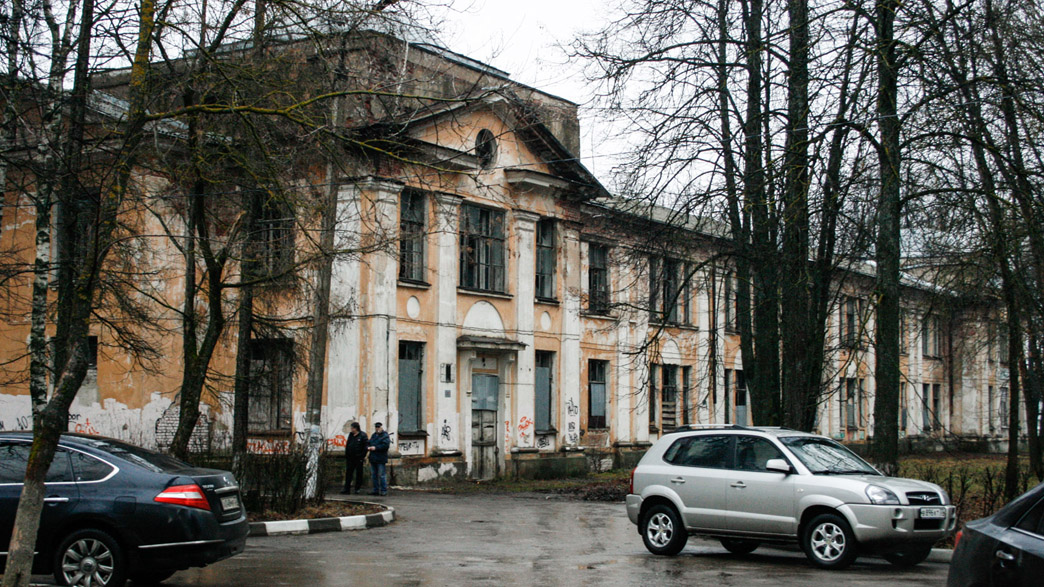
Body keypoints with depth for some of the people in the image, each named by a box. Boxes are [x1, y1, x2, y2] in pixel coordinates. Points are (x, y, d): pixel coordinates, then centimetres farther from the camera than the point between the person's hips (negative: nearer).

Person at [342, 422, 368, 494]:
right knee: (348, 473, 2)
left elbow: (366, 446, -9)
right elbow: (347, 445, 16)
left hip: (358, 458, -5)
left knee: (359, 473, 4)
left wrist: (363, 456, -12)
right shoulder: (350, 435, 11)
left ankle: (357, 488, 13)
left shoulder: (362, 435, -7)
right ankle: (347, 489, 3)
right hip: (350, 458, 5)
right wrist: (346, 455, 10)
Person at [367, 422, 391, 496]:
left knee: (381, 475, -7)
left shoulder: (385, 436, -6)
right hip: (373, 459, 8)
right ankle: (376, 490, 18)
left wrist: (376, 448, -20)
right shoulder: (373, 435, 18)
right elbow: (368, 443, 22)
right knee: (374, 475, 11)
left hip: (381, 459, -8)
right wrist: (368, 447, -2)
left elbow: (386, 445, -18)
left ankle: (384, 491, -2)